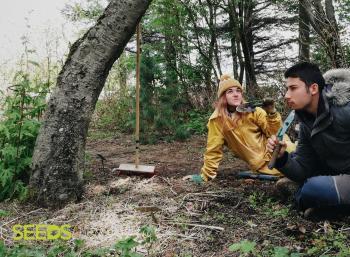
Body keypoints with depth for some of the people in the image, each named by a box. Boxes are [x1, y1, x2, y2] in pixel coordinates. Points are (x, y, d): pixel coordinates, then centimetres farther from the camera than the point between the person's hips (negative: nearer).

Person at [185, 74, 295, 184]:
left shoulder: (252, 111, -4)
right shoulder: (217, 120, -9)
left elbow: (273, 133, -4)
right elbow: (214, 150, -3)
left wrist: (272, 114, -20)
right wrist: (205, 175, -1)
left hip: (274, 150, 3)